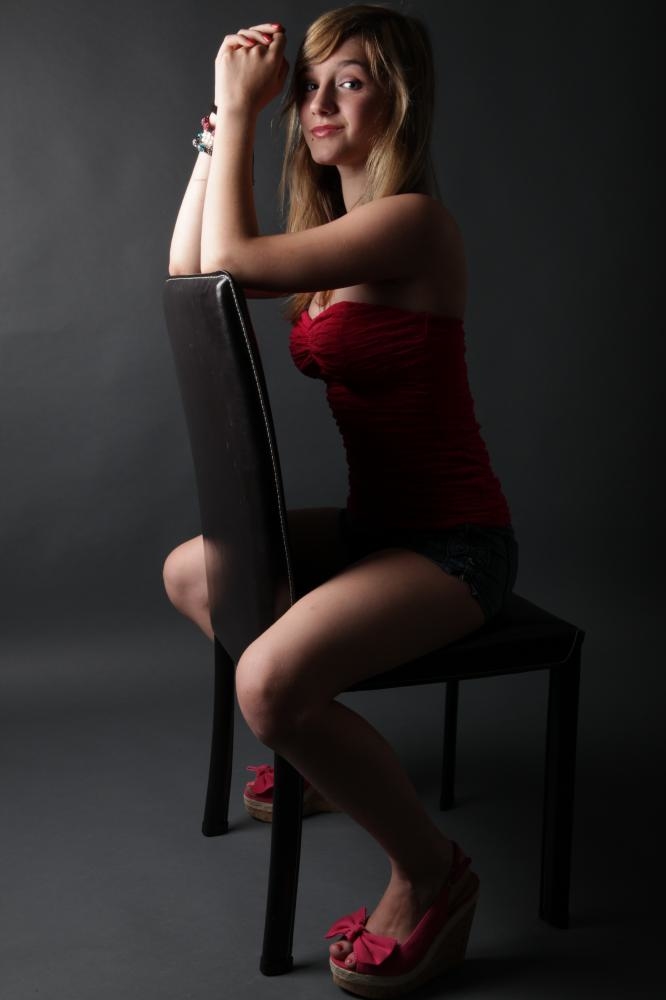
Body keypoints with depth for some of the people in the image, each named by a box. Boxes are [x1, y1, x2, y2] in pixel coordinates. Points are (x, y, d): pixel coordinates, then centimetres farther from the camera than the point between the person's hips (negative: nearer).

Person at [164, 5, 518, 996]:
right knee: (188, 571, 18)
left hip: (451, 541, -9)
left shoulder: (412, 220, -18)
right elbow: (186, 277, 12)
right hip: (375, 523, 10)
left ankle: (432, 874, -4)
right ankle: (323, 747, 31)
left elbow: (228, 265, -22)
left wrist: (238, 109, -12)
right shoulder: (335, 236, 11)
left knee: (267, 681, -29)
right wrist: (219, 127, 8)